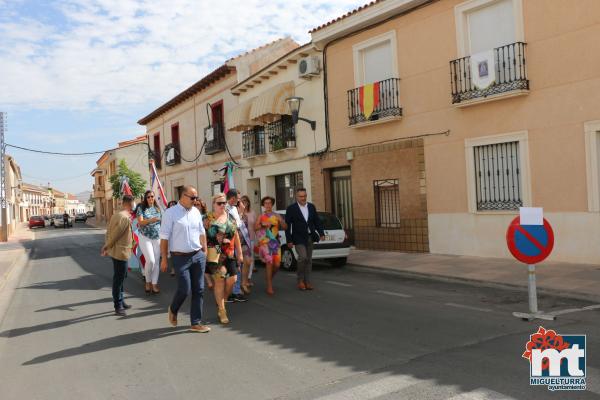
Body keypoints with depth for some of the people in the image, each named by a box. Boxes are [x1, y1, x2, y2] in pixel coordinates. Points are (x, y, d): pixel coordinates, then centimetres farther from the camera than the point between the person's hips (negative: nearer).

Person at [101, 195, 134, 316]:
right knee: (119, 279, -2)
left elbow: (108, 232, 12)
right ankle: (118, 306, 6)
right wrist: (107, 247, -6)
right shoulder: (125, 218, -20)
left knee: (119, 278, 18)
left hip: (115, 251, 10)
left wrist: (106, 246, 13)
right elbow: (115, 234, -18)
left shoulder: (116, 215, 9)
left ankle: (121, 302, 29)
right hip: (121, 252, -10)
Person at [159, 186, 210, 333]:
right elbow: (164, 238, -8)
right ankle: (173, 310, 28)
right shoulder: (170, 213, -9)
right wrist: (164, 259, -8)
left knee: (198, 290, 7)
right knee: (184, 289, -6)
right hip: (181, 257, -5)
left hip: (198, 255, 5)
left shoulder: (196, 212, 7)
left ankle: (196, 323, 19)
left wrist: (205, 251, 12)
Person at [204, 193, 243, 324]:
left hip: (230, 254, 5)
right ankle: (222, 310, 10)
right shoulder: (208, 219, -4)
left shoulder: (230, 217, 10)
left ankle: (220, 302, 25)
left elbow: (236, 236, 13)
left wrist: (239, 253, 12)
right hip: (215, 254, -4)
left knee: (232, 279, 0)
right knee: (219, 280, -3)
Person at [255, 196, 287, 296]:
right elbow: (255, 227, -4)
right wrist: (263, 225, -20)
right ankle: (269, 287, -8)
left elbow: (285, 227, 6)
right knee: (269, 263, -13)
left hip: (275, 242, 3)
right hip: (265, 242, -3)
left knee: (277, 264, -2)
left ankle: (269, 277, 27)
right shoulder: (261, 216, 9)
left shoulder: (276, 216, 13)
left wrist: (281, 221, -13)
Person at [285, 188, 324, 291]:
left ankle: (307, 281, 17)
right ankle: (300, 279, 3)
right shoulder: (291, 208, -6)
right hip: (299, 238, -5)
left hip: (310, 237, 5)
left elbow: (317, 221, 11)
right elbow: (287, 225, -6)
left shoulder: (311, 207, 8)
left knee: (309, 259, 8)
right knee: (303, 257, -18)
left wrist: (321, 233, -1)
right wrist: (289, 240, -9)